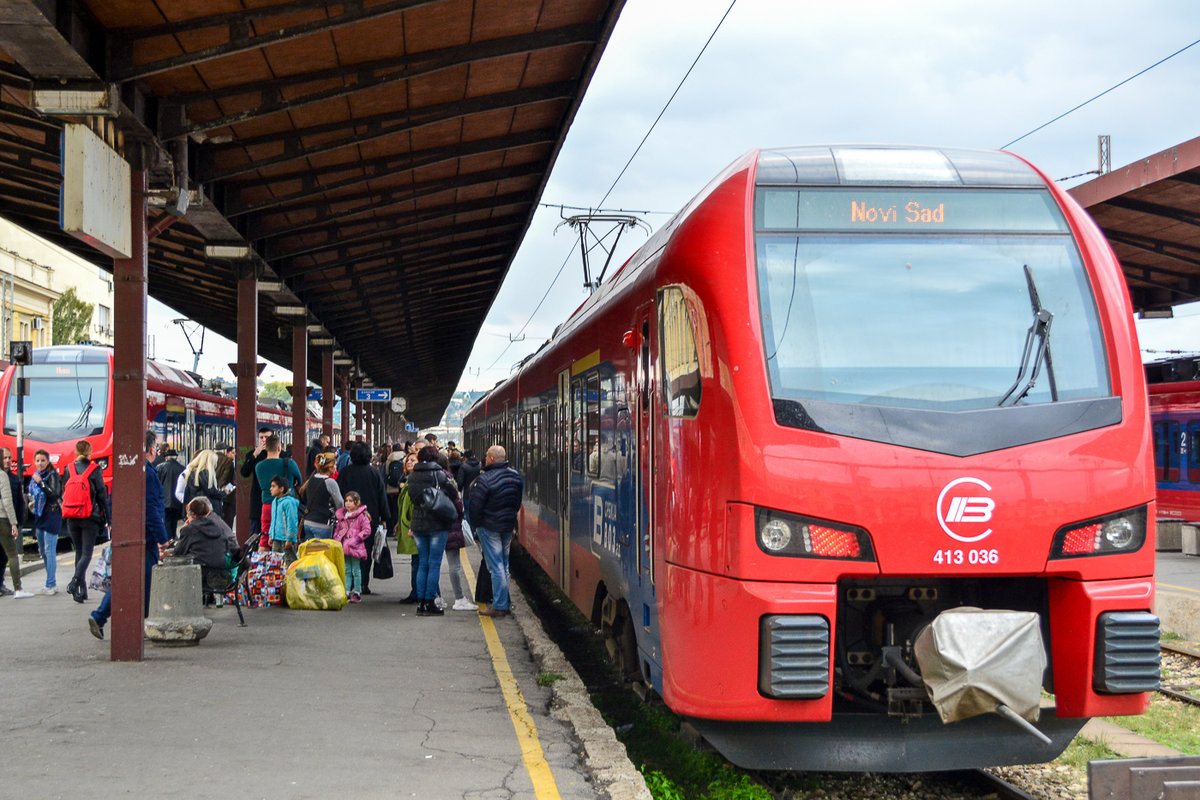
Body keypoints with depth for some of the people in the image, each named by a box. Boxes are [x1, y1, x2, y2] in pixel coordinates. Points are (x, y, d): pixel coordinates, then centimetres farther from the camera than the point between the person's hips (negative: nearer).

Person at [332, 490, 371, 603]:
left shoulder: (362, 516, -7)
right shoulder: (342, 515, 13)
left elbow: (366, 530, -10)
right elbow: (338, 528, 22)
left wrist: (356, 539, -17)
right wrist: (336, 539, 8)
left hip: (355, 547, -5)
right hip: (344, 547, 6)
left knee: (356, 570, 1)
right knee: (346, 570, 9)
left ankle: (357, 593, 8)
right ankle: (347, 592, 13)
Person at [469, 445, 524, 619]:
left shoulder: (485, 479, -18)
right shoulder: (516, 476, 5)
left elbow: (476, 506, -15)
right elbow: (518, 502, 13)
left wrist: (476, 525, -1)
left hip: (489, 526, -7)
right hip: (508, 526, 7)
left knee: (496, 567, -4)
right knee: (504, 565, 16)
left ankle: (499, 606, -3)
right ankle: (504, 603, 21)